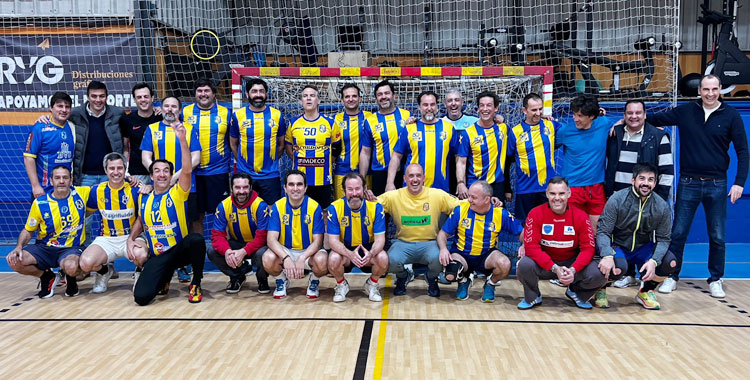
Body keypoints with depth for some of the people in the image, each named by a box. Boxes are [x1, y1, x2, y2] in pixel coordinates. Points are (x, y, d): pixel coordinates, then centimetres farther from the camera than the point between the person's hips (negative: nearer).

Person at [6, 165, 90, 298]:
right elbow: (28, 230, 6)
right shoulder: (40, 203, -4)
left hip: (71, 249, -2)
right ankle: (47, 277, 6)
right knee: (14, 261, -24)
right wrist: (19, 246, -12)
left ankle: (70, 278, 4)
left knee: (71, 267, -38)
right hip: (44, 248, 2)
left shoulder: (81, 194, -4)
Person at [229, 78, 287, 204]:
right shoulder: (238, 115, 2)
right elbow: (233, 144, 10)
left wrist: (271, 162, 6)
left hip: (271, 176, 0)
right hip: (244, 175, 0)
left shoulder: (277, 115, 2)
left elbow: (281, 144, 10)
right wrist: (243, 163, 7)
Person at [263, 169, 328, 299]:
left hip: (309, 251, -1)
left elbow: (317, 241, -12)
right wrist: (286, 258, -34)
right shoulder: (277, 207, -8)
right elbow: (271, 239, -15)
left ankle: (314, 281, 4)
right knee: (268, 258, -30)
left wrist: (302, 258, -31)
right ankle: (281, 281, 5)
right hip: (284, 251, 1)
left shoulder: (314, 207, -10)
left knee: (322, 261, -33)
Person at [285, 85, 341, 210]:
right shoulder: (294, 124, 5)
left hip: (323, 180, -1)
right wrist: (298, 161, 6)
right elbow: (288, 147, 16)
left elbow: (336, 148, 11)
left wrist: (326, 163, 4)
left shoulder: (330, 123, 2)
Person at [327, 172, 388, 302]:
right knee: (333, 259, -32)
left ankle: (372, 285, 4)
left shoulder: (375, 207, -13)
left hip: (368, 248, 1)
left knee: (383, 258, -30)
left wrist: (371, 254, -39)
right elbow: (333, 240, -16)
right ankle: (341, 285, 3)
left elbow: (380, 238, -15)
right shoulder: (335, 208, -15)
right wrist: (350, 254, -38)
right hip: (344, 249, 0)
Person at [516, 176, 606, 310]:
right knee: (524, 265, -33)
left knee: (599, 275, -24)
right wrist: (554, 268, -29)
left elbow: (588, 248, -10)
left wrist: (573, 270, -27)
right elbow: (531, 246, -19)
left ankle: (576, 294, 14)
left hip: (571, 263, 1)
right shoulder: (536, 214, -13)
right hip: (544, 265, -1)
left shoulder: (580, 216, -9)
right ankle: (532, 297, 3)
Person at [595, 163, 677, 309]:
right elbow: (603, 232, -16)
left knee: (670, 262, -23)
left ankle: (645, 292, 7)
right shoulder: (617, 199, -15)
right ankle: (601, 289, 1)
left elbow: (663, 238, -3)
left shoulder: (662, 206, -6)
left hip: (643, 248, 4)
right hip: (617, 246, -4)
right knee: (618, 266, -36)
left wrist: (654, 261, -23)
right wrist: (607, 256, -36)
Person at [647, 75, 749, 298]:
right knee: (677, 233, 3)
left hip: (716, 185, 0)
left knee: (717, 237, 7)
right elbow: (655, 118, 9)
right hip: (688, 183, 0)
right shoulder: (686, 111, 2)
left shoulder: (731, 115, 0)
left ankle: (716, 280, 22)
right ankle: (672, 276, 16)